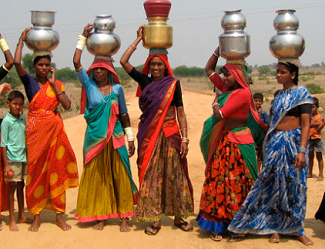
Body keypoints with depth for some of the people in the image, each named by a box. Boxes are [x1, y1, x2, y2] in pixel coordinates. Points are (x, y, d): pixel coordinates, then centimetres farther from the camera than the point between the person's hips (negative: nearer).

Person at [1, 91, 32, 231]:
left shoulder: (23, 119, 9)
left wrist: (28, 157, 14)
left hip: (23, 157, 6)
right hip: (12, 158, -6)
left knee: (20, 186, 14)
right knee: (12, 186, -1)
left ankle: (22, 216, 24)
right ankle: (12, 220, 5)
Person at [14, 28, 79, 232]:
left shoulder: (57, 84, 8)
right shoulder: (29, 81, 2)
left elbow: (67, 105, -6)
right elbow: (17, 62, -15)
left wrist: (53, 83, -6)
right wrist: (22, 40, -6)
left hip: (55, 129, 2)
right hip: (35, 130, -1)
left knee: (57, 170, 3)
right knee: (35, 170, 0)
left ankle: (59, 215, 10)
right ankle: (36, 216, 9)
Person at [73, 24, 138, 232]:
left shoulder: (117, 88, 3)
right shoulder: (89, 85, 3)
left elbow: (124, 114, 7)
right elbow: (76, 62, -7)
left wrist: (130, 138, 6)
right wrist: (83, 38, -4)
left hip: (115, 138, -1)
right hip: (95, 137, 1)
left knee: (120, 176, 0)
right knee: (97, 177, 5)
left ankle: (124, 217, 7)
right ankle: (101, 216, 16)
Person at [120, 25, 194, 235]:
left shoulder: (173, 84, 0)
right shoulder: (145, 81, 5)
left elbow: (180, 112, 0)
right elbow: (124, 61, 0)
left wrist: (185, 138, -7)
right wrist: (139, 39, 4)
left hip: (170, 135, -1)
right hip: (148, 136, 2)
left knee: (173, 175, 4)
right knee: (150, 176, 3)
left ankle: (179, 216, 16)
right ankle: (154, 219, 11)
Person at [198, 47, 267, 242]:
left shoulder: (242, 93, -14)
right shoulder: (227, 89, 11)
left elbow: (220, 114, -17)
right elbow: (209, 69, 20)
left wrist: (215, 104, 4)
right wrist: (219, 50, 11)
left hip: (237, 144, -8)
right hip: (221, 142, 8)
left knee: (236, 184, -1)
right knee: (217, 181, 6)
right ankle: (218, 225, 13)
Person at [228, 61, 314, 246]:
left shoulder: (302, 94, -4)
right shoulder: (278, 95, 12)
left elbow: (306, 125, -10)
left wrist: (302, 150, -18)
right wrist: (268, 142, 12)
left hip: (294, 142, -4)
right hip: (275, 143, 4)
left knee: (294, 186, 3)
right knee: (275, 184, 4)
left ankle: (296, 228, 15)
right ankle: (275, 227, 13)